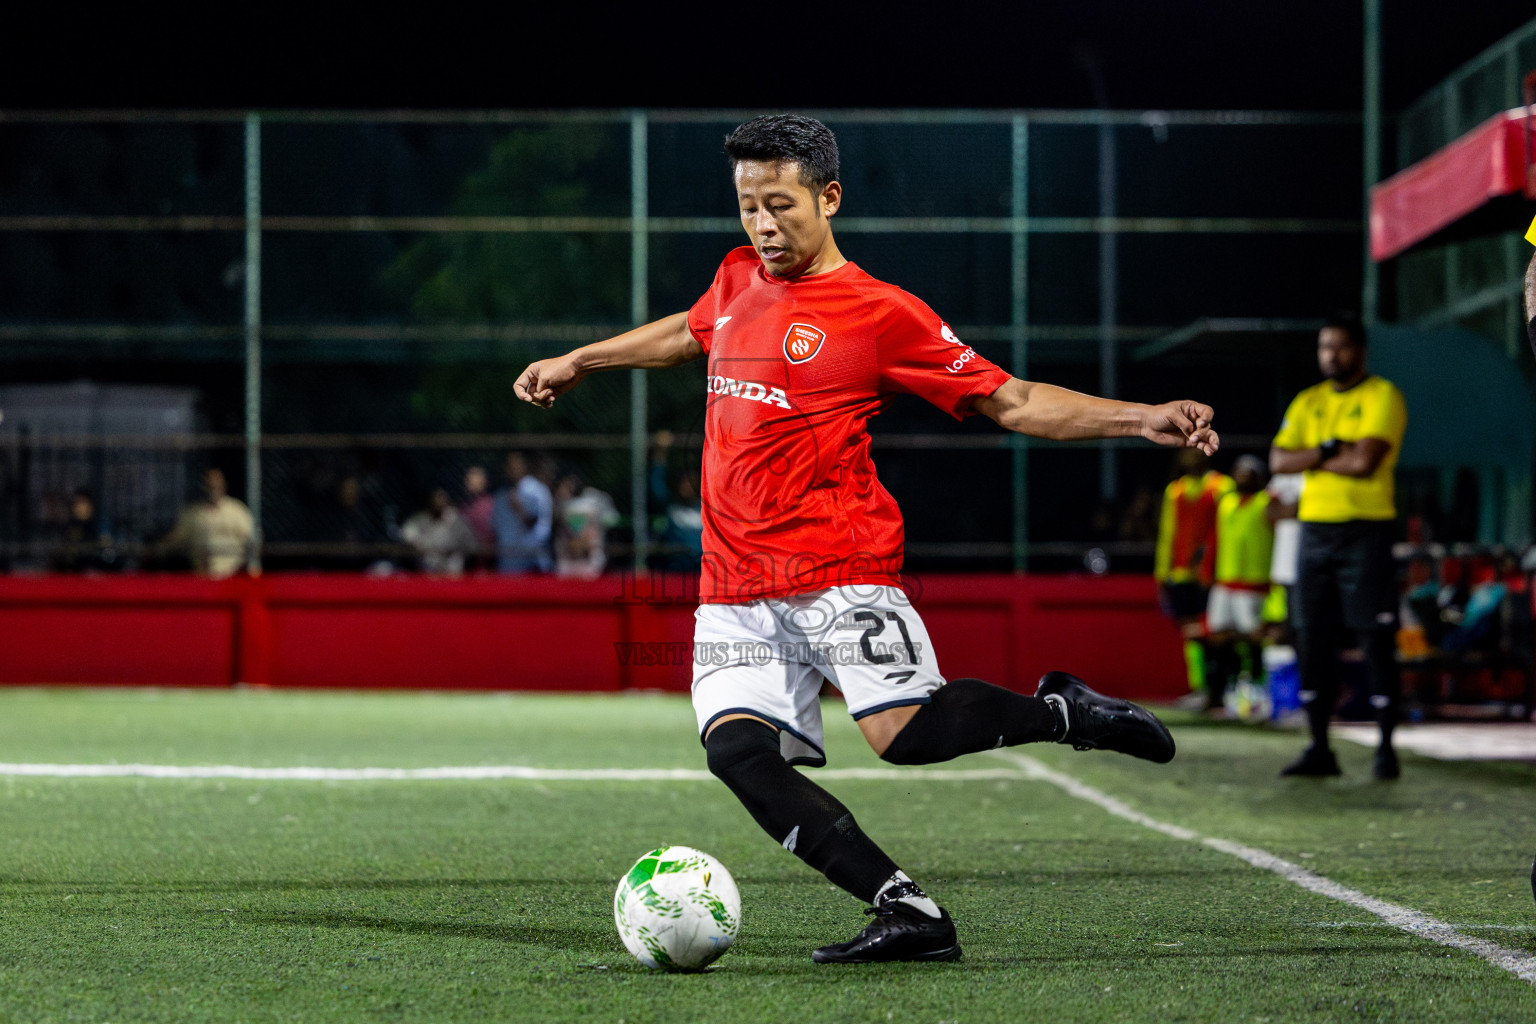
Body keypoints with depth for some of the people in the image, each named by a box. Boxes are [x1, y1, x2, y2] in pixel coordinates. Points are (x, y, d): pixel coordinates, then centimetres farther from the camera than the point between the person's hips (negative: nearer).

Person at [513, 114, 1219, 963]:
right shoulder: (737, 281, 16)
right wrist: (577, 362, 47)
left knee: (903, 731, -24)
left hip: (836, 569, -6)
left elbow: (1013, 402, -1)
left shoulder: (880, 314, -2)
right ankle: (909, 913, -16)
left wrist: (1142, 419, -12)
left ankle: (1060, 712, 4)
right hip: (734, 588, 6)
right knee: (737, 748, -17)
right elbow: (687, 333, 41)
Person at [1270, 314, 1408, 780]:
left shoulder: (1382, 397, -3)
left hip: (1367, 529, -6)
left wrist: (1309, 459, -5)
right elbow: (1278, 460, 4)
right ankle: (1319, 749, 10)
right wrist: (1329, 451, -10)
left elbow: (1366, 461, -17)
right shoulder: (1307, 403, 15)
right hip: (1315, 529, 6)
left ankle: (1386, 748, -1)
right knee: (1313, 641, 4)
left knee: (1377, 642, -6)